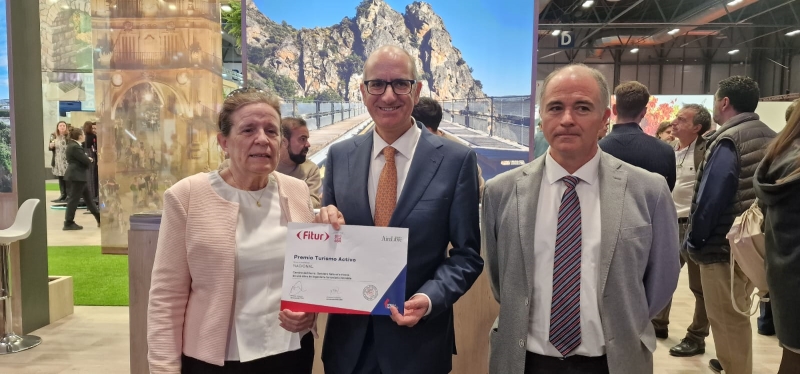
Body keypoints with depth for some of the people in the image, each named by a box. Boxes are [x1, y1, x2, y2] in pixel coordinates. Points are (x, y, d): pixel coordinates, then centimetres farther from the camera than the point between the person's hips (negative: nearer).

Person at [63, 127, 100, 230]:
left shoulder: (73, 145, 13)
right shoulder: (75, 147, -19)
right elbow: (86, 161, -18)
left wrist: (88, 159, -3)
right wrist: (90, 160, 2)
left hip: (76, 175, 11)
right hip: (77, 176, -11)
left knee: (88, 198, 12)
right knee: (74, 199, -5)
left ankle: (99, 219, 18)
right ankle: (68, 223, 1)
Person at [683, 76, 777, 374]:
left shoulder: (728, 141, -18)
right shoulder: (771, 138, 7)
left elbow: (709, 199, -22)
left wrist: (693, 241, -10)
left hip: (724, 246, -9)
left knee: (726, 320, 4)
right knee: (737, 315, 25)